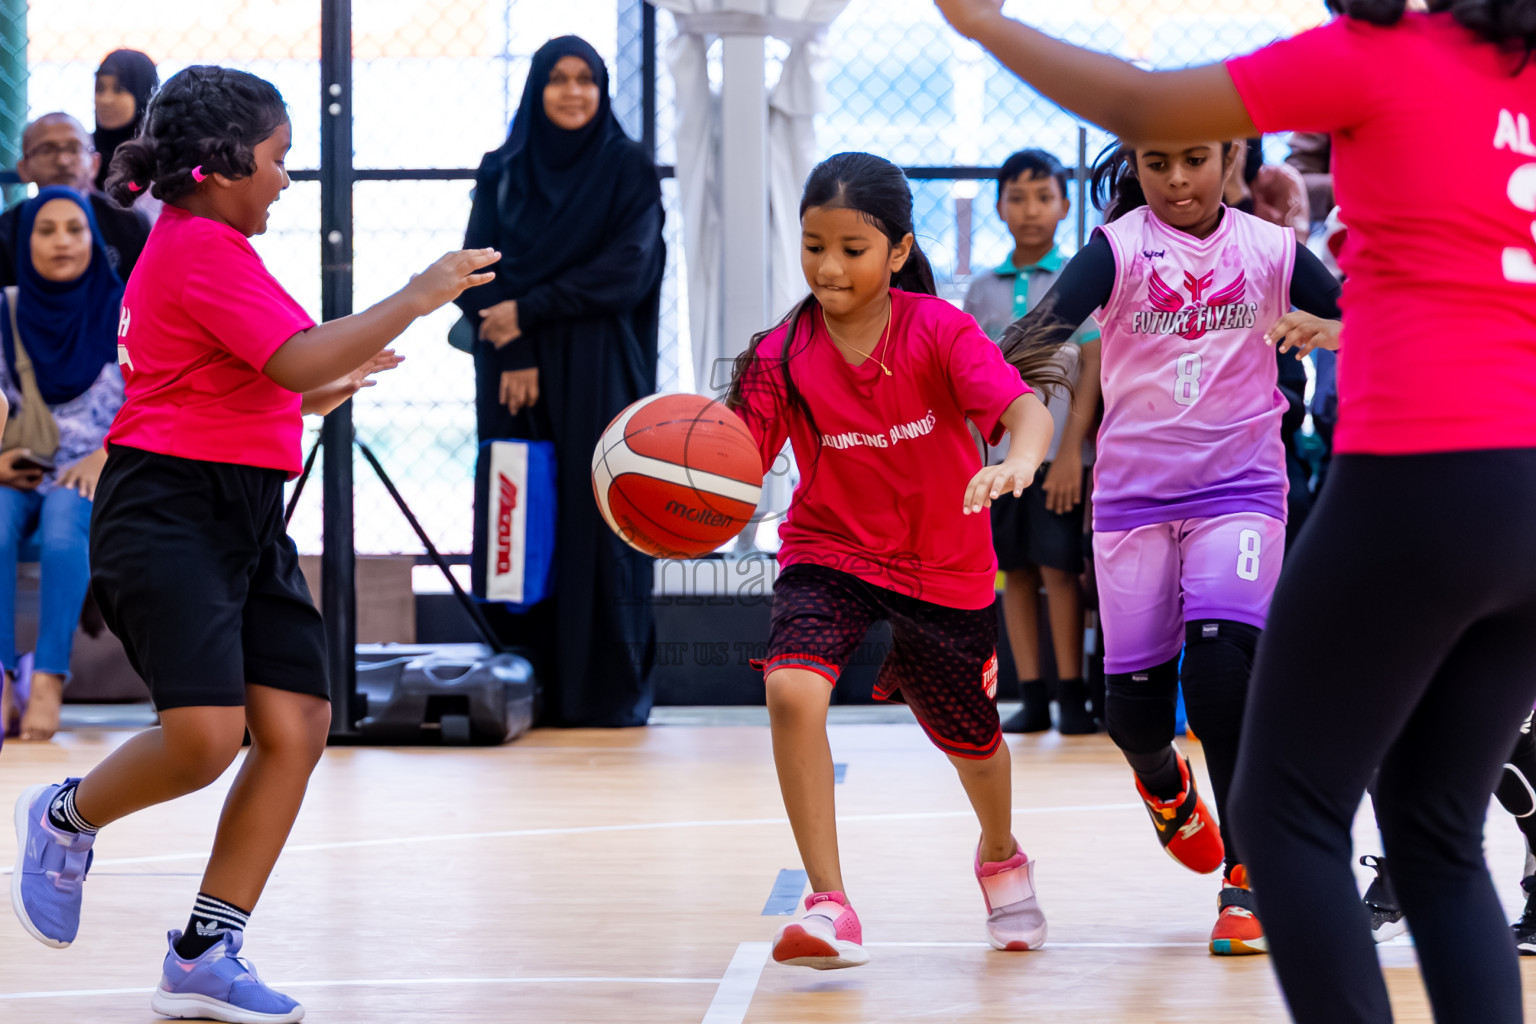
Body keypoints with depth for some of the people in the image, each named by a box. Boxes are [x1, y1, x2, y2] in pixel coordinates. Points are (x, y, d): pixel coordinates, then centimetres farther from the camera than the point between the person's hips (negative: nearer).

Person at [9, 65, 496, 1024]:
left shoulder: (197, 245, 21)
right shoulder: (202, 248, -13)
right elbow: (301, 360, -24)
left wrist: (310, 400, 24)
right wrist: (417, 297, -16)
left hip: (243, 515, 11)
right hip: (168, 514, -11)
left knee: (299, 723, 0)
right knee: (206, 737, -20)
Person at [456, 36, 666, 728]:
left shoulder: (629, 170, 3)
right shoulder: (501, 173, 11)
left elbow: (627, 269, -7)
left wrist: (529, 312, -11)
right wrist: (513, 353, -10)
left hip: (598, 377, -2)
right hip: (512, 376, 2)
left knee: (597, 524, -6)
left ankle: (607, 692, -3)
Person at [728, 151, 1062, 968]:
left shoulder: (938, 330, -18)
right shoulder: (782, 356, -13)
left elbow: (1027, 409, -30)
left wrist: (1018, 459, -53)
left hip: (944, 571, 0)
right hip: (830, 555, 0)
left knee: (969, 739, 18)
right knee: (792, 689, -29)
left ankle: (1000, 855, 55)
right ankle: (830, 906, -21)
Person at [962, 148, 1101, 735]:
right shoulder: (982, 291, 12)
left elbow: (1093, 367, -4)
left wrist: (1071, 451, -12)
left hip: (1058, 451, -4)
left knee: (1060, 569, -6)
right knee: (1015, 573, 4)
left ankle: (1072, 697, 0)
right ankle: (1031, 697, 7)